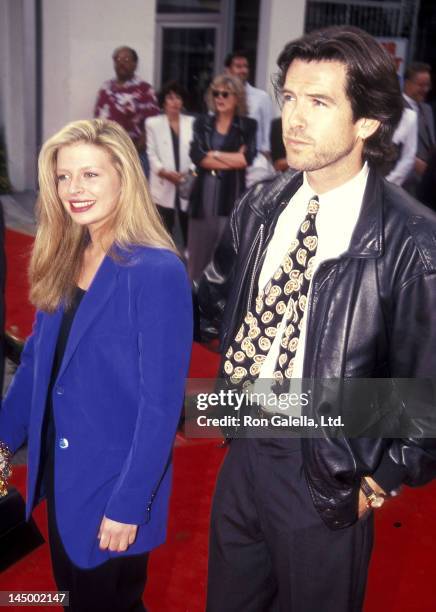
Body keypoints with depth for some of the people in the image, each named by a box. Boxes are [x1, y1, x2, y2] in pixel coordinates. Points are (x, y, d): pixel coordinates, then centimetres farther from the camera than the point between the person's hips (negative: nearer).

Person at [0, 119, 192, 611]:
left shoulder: (157, 272, -20)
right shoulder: (62, 261, 1)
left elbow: (161, 402, -20)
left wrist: (128, 504, -18)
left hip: (112, 487, -6)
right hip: (59, 477, 6)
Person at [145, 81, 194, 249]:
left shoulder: (192, 122, 8)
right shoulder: (153, 123, 8)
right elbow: (151, 154, 1)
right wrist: (165, 172, -14)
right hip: (163, 187, -1)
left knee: (189, 230, 5)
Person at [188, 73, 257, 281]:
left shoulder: (247, 126, 5)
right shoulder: (202, 123, 12)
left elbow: (247, 158, -9)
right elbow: (197, 156, -3)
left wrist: (214, 154, -3)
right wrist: (233, 159, -6)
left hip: (232, 196, -2)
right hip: (204, 194, 3)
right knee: (198, 253, 7)